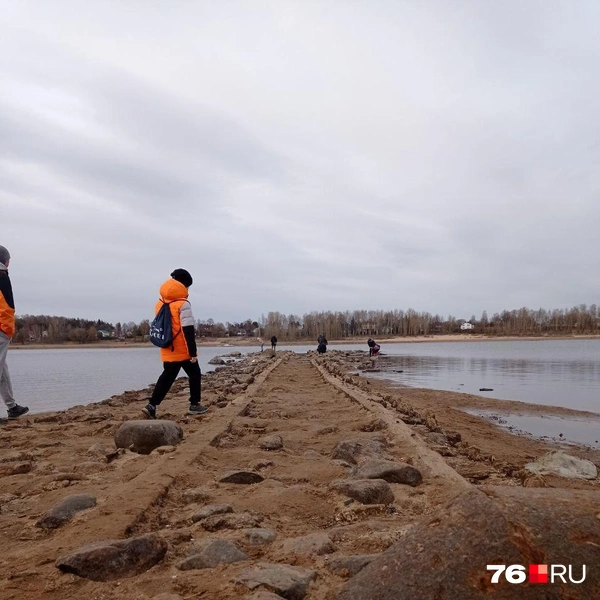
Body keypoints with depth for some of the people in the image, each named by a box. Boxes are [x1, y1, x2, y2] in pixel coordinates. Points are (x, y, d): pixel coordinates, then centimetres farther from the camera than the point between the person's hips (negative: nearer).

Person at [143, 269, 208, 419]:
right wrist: (193, 352, -17)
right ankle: (194, 405, 17)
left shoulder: (160, 304, 9)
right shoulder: (183, 304, -14)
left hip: (168, 351, 6)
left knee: (166, 377, 9)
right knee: (195, 375, 12)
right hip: (184, 350, -6)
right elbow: (188, 331, -18)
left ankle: (151, 405, -3)